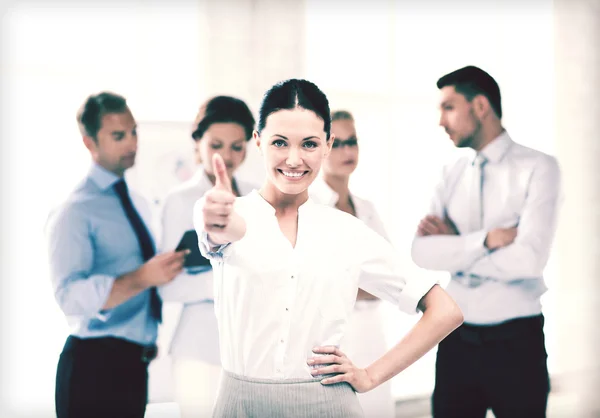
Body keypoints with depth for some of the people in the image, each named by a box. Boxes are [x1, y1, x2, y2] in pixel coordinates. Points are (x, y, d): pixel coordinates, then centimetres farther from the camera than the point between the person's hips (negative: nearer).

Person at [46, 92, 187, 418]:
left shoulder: (139, 205, 13)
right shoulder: (75, 211, -11)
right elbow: (70, 295, -23)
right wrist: (144, 277, -32)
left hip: (134, 363, 7)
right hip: (94, 364, -7)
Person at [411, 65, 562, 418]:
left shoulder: (538, 168, -7)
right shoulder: (453, 173, 8)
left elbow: (529, 258, -20)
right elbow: (423, 253, -4)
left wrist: (455, 244, -9)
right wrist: (485, 240, -17)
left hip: (515, 340, -4)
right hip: (457, 338, 5)